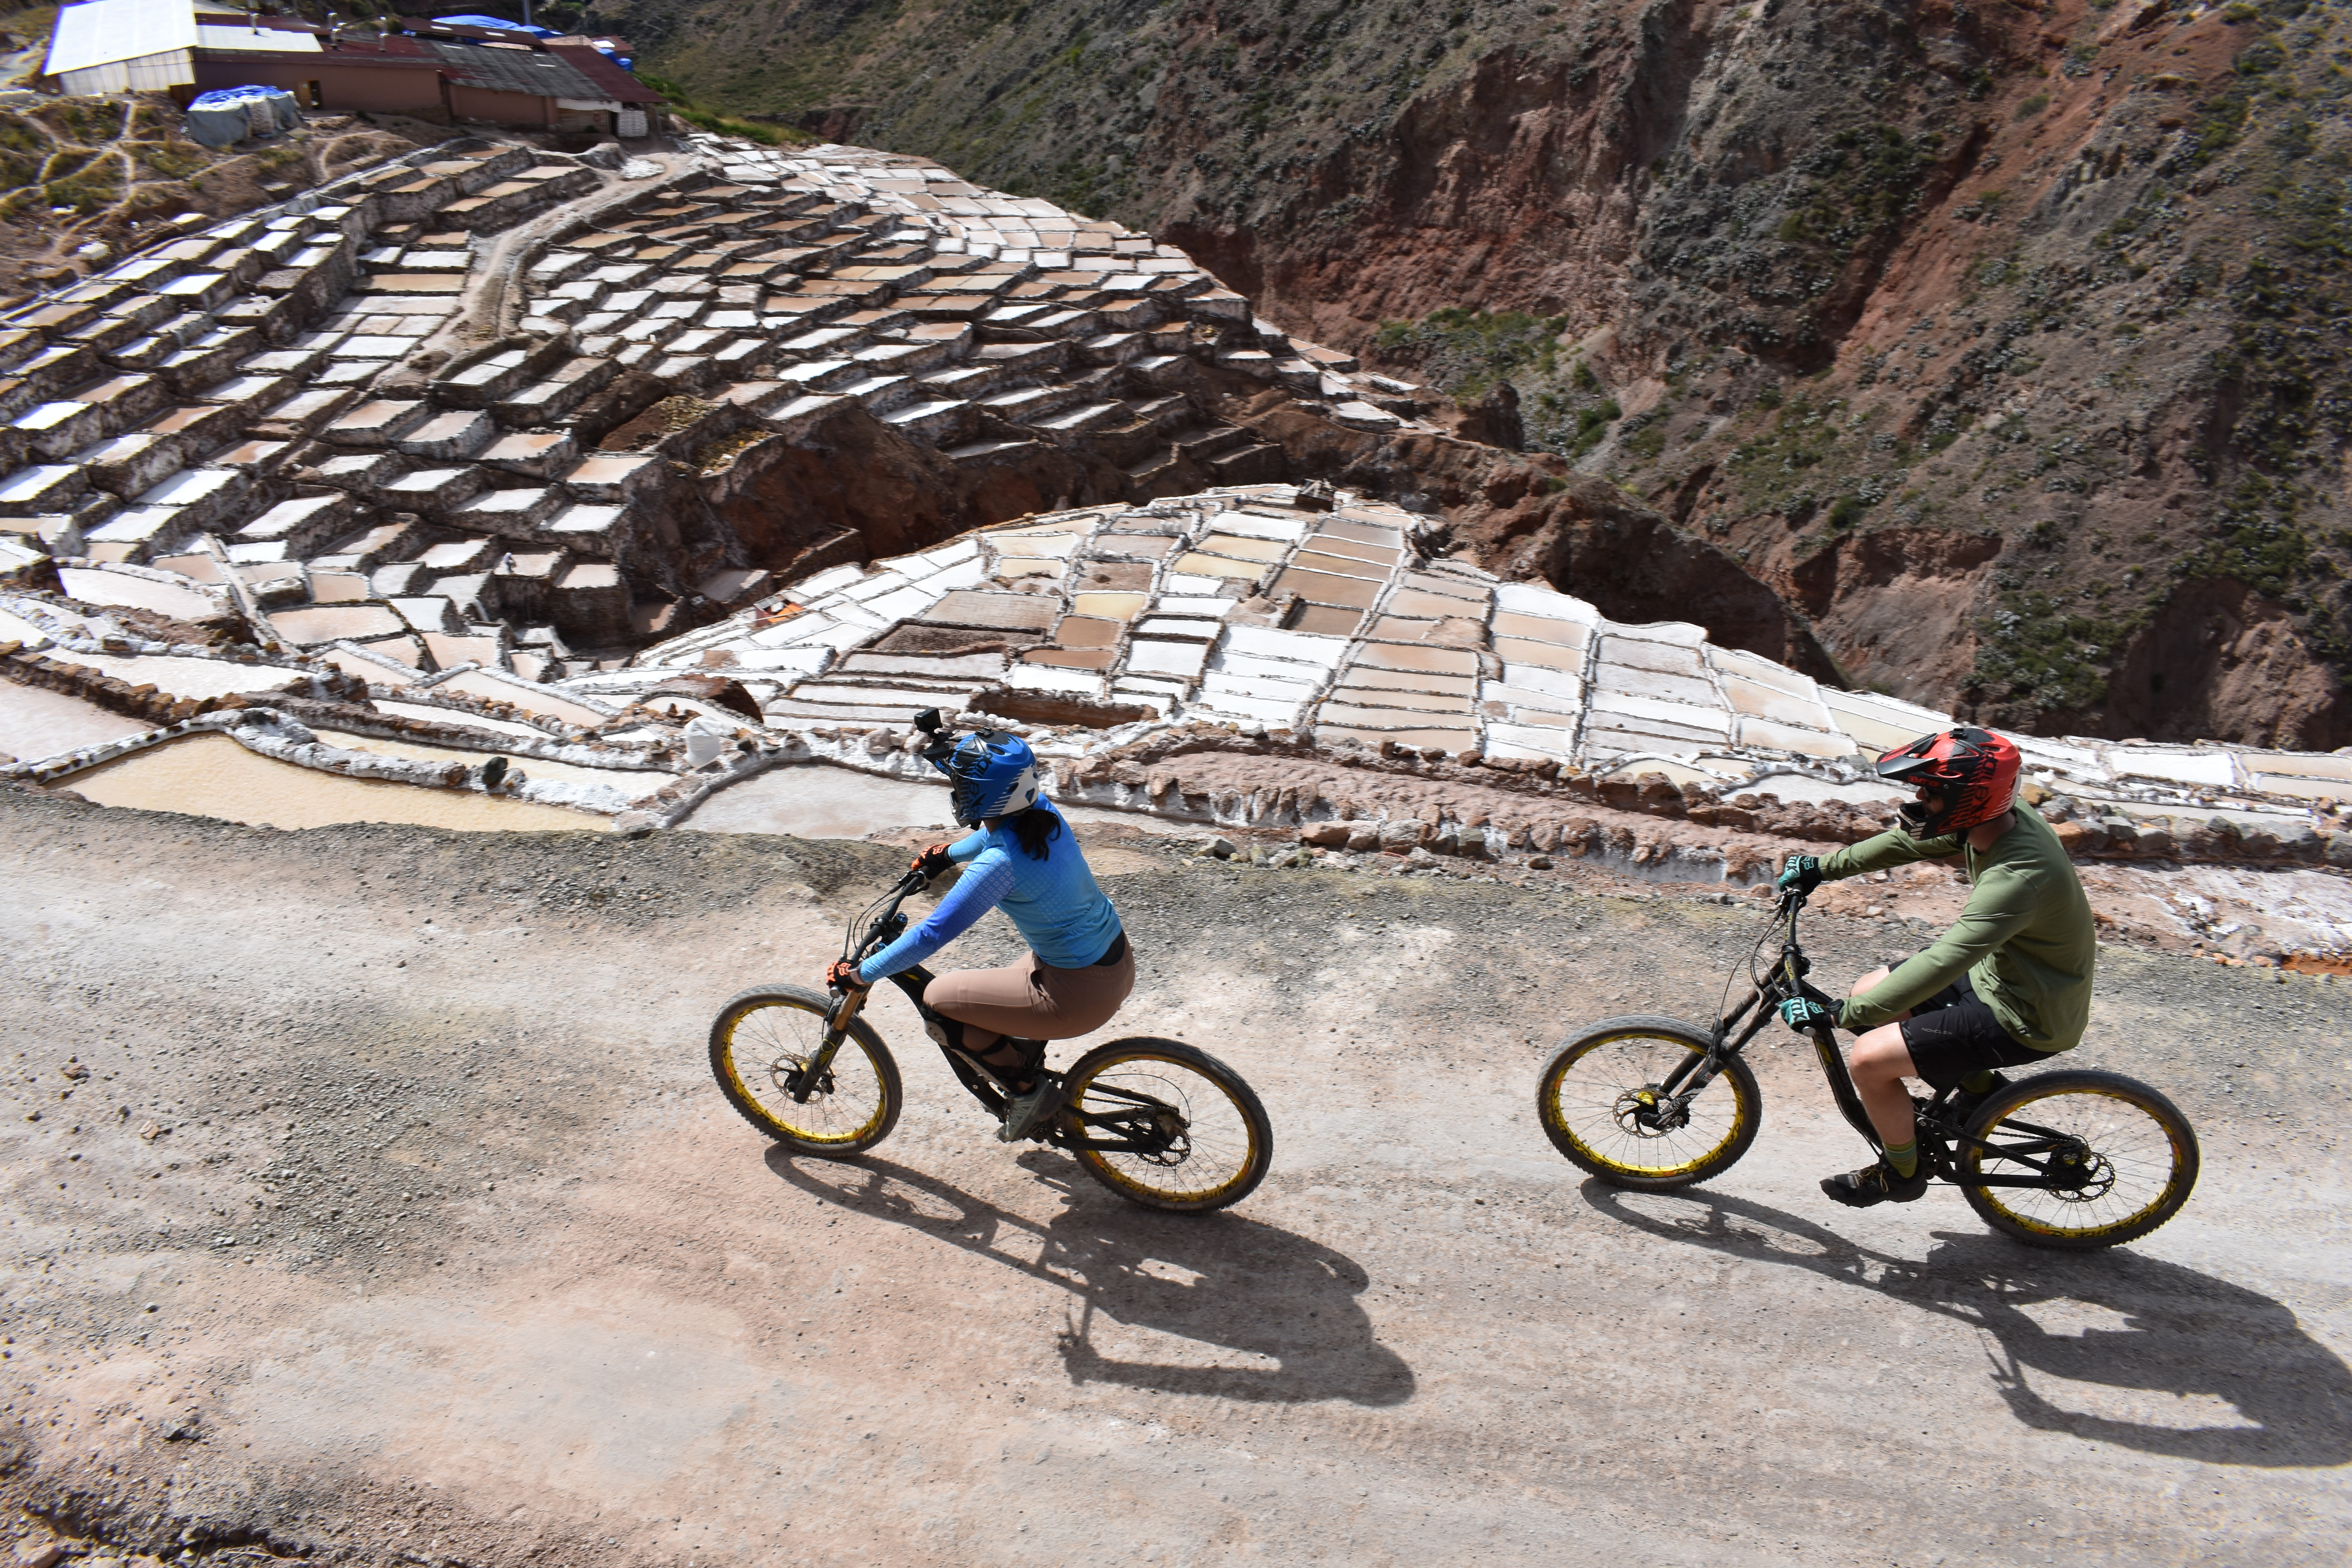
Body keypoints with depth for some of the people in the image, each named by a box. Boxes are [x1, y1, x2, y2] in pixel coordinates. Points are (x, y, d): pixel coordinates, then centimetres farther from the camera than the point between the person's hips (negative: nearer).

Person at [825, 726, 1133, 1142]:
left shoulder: (1000, 864, -28)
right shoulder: (1041, 810, -4)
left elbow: (934, 933, -23)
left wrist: (859, 974, -12)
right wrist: (948, 854, 32)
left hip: (1083, 994, -9)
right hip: (1117, 958, 9)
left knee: (940, 998, 2)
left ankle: (1028, 1092, 13)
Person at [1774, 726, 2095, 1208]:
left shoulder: (2019, 878, -36)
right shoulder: (2003, 818, -9)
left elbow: (1939, 966, -39)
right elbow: (1910, 841, 9)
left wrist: (1835, 1015, -37)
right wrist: (1823, 867, 11)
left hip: (2026, 1019, -9)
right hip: (2000, 970, 9)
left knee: (1869, 1060, -15)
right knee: (1868, 991, 12)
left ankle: (1902, 1173, 12)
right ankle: (1979, 1086, 25)